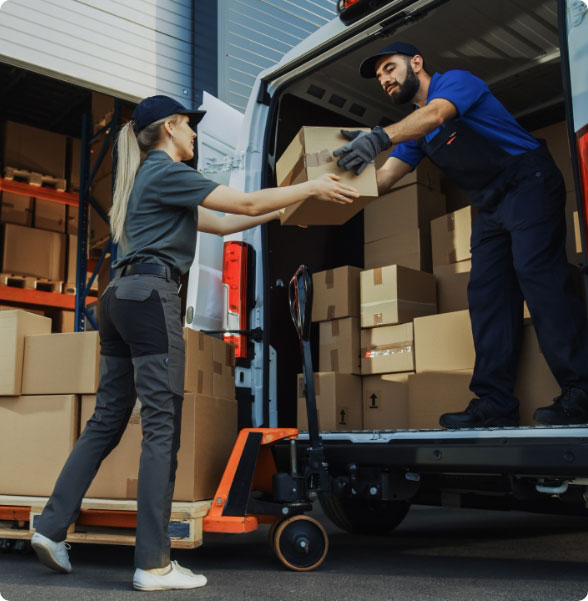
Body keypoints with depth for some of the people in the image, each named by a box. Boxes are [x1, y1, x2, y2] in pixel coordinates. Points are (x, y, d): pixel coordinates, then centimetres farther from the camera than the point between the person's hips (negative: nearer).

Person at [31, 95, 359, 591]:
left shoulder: (150, 176, 27)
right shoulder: (167, 171, -2)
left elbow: (221, 224, 27)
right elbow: (245, 203, -6)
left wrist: (285, 210, 26)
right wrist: (312, 188, 2)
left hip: (121, 297, 10)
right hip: (151, 295, -10)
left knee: (107, 420, 11)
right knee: (162, 427, -9)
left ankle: (52, 528, 14)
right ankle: (153, 565, -6)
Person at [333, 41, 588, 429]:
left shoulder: (456, 80, -6)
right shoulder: (414, 130, 16)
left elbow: (435, 113, -30)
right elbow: (383, 179, 5)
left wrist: (380, 137, -45)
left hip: (529, 183, -8)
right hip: (491, 206, 8)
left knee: (535, 273, -21)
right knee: (486, 293, -2)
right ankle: (495, 405, -4)